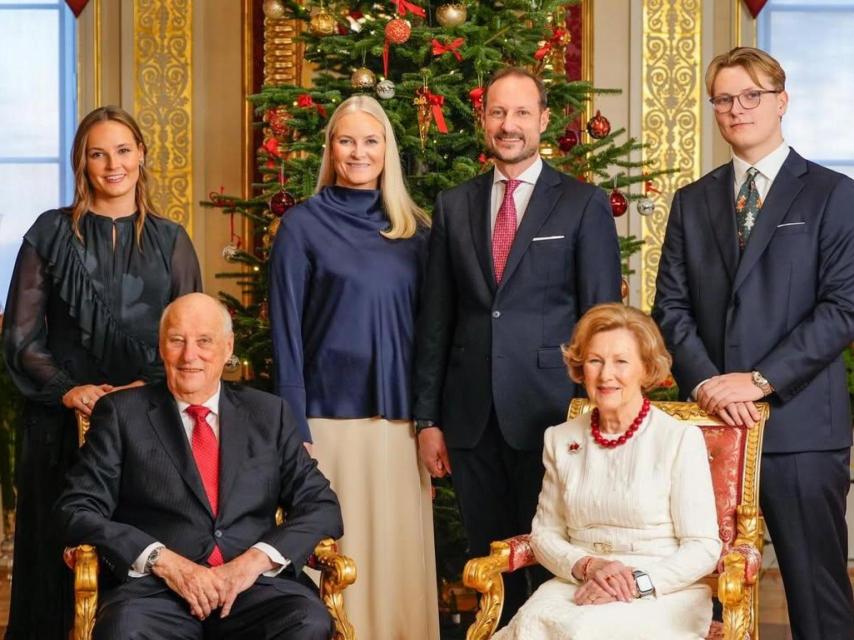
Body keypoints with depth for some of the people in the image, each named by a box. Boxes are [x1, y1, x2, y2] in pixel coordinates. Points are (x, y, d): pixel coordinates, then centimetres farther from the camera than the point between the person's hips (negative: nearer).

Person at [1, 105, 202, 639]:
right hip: (63, 420, 0)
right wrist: (67, 389, -10)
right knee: (61, 551, 1)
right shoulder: (51, 234, 7)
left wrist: (150, 387, -9)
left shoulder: (170, 241, 10)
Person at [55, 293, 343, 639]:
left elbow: (322, 506, 10)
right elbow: (77, 510, 2)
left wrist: (257, 559, -8)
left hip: (255, 586, 2)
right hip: (155, 589, -2)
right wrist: (163, 560, -13)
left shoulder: (269, 414, 16)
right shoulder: (121, 413, 10)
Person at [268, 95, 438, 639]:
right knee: (339, 555, 0)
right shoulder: (303, 224, 0)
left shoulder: (413, 228, 10)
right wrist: (293, 430, -9)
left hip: (402, 420, 4)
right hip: (332, 416, -3)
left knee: (401, 551, 7)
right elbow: (287, 331, -3)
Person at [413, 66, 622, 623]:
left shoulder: (584, 204, 1)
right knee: (489, 563, 10)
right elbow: (436, 319, 10)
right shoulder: (454, 206, 10)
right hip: (472, 419, 3)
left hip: (549, 411, -3)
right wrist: (428, 417, 7)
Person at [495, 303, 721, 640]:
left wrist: (637, 583, -18)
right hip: (576, 584, 4)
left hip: (663, 594, -3)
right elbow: (545, 534, 12)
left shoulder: (681, 439, -4)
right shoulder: (560, 439, 10)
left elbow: (702, 548, -5)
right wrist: (587, 567, -9)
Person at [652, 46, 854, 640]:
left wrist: (760, 380, -14)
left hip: (800, 423, -4)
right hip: (712, 421, 4)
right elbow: (672, 306, 9)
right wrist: (704, 381, -9)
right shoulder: (692, 201, 15)